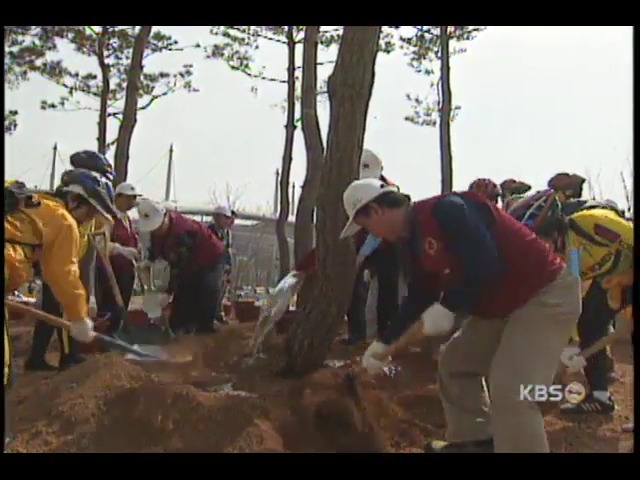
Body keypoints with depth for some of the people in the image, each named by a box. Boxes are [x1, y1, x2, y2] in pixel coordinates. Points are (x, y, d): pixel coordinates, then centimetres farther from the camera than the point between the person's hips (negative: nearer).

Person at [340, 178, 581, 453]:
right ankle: (473, 441, 31)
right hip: (504, 304, 11)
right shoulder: (418, 238, 9)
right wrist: (385, 342, 23)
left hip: (546, 295, -11)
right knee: (455, 363, 19)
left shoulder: (446, 210, -24)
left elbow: (484, 266, -33)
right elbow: (419, 295, 20)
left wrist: (447, 306, -23)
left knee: (510, 393, -21)